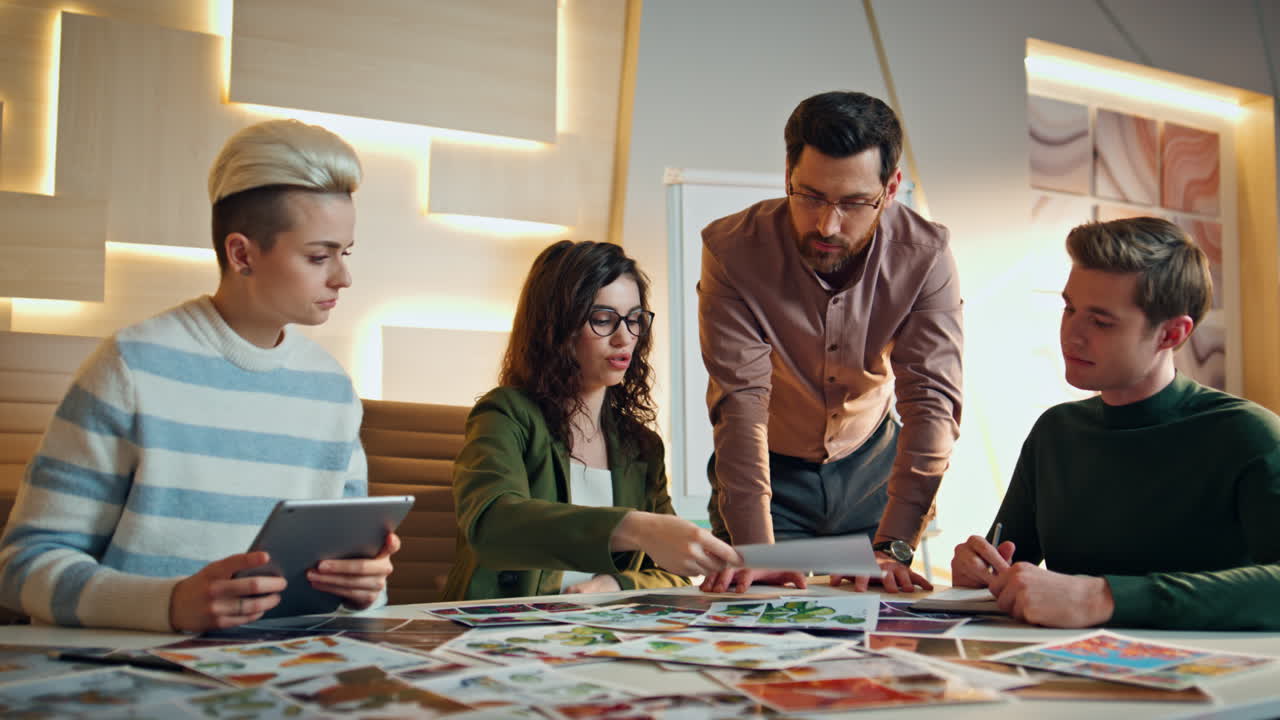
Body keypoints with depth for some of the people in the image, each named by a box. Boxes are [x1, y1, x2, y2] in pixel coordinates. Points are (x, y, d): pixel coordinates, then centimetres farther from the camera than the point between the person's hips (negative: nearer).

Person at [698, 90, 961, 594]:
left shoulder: (924, 255, -22)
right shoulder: (732, 249, -26)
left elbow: (932, 402, -26)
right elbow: (741, 402, -30)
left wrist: (892, 547, -36)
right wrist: (754, 549, -39)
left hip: (871, 464, 2)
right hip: (771, 469, -1)